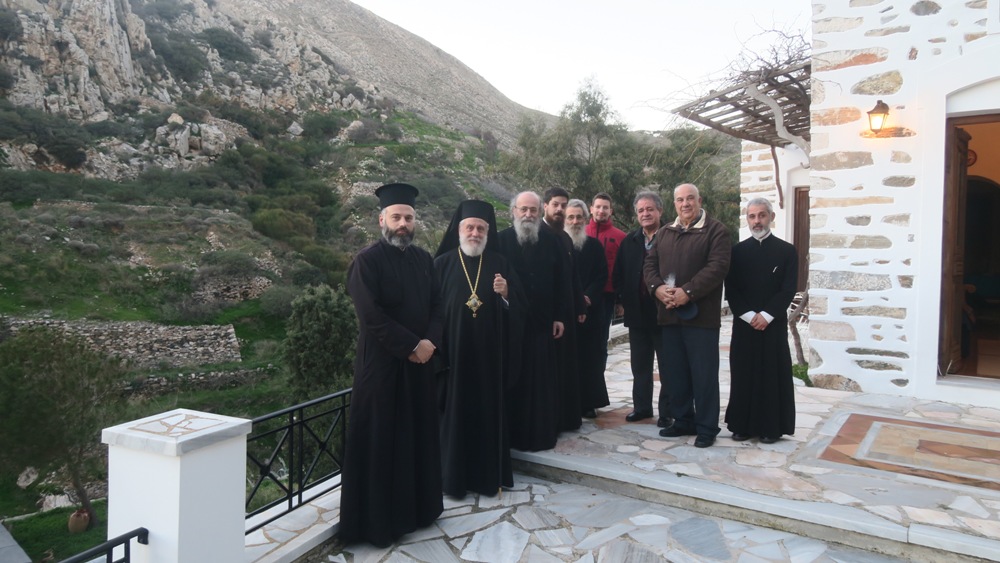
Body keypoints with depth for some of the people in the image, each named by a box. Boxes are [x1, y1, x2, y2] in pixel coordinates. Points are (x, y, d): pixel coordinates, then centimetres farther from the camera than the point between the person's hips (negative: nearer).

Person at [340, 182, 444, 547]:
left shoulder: (424, 260, 9)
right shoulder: (367, 261, -9)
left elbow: (437, 305, 7)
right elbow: (371, 315, -17)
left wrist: (430, 341, -11)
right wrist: (411, 345, -16)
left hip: (420, 361, 6)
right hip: (381, 363, -6)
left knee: (419, 435, 14)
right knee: (380, 441, 3)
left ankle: (417, 507, 29)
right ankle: (378, 519, 16)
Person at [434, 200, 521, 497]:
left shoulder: (499, 264, 6)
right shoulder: (442, 264, 0)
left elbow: (518, 308, 5)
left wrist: (506, 294, -15)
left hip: (490, 354, 2)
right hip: (454, 353, -2)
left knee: (489, 412, 9)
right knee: (455, 413, 5)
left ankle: (489, 475, 23)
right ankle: (454, 477, 19)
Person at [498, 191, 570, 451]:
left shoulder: (551, 241, 4)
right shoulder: (502, 240, -4)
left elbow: (561, 281, 5)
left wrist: (561, 316, 2)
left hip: (542, 321, 2)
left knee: (541, 380, 7)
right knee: (513, 379, 7)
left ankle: (541, 433, 19)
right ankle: (513, 433, 18)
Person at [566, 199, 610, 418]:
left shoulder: (594, 245, 10)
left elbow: (602, 276, 5)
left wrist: (588, 297, -10)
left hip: (591, 309, 2)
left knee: (590, 358, 3)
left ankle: (589, 402, 12)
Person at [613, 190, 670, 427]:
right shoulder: (629, 241, 9)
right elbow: (618, 274, 12)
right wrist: (623, 300, 3)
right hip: (637, 313, 5)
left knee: (667, 366, 6)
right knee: (640, 365, 14)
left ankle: (667, 411, 16)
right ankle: (642, 407, 27)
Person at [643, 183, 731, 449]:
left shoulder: (716, 231, -3)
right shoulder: (664, 232, 16)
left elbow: (717, 267, -14)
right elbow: (650, 264, 11)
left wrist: (688, 292, -21)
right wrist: (657, 288, -9)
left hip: (701, 315, -5)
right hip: (669, 314, 6)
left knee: (704, 373, 0)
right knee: (676, 372, 12)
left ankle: (707, 427, 11)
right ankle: (683, 421, 25)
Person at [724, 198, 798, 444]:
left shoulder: (787, 251, 3)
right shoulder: (737, 251, 6)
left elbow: (789, 289, -4)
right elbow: (730, 290, 1)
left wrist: (766, 315, -13)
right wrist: (749, 315, -11)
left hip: (774, 325, -1)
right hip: (743, 324, 1)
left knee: (772, 375, 3)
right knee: (743, 375, 4)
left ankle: (771, 427, 12)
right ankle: (742, 424, 13)